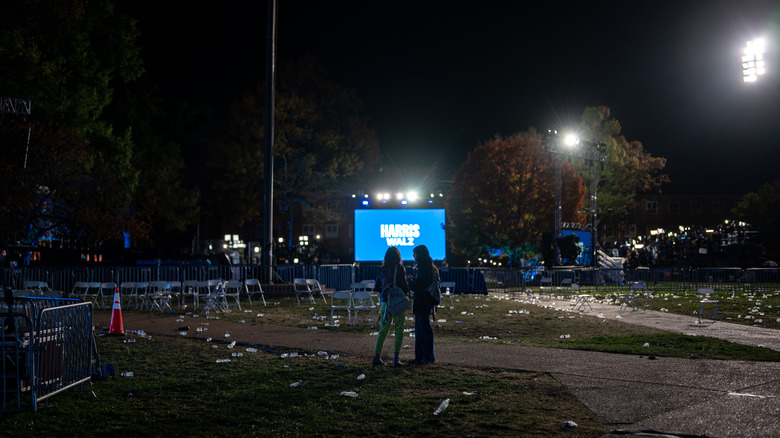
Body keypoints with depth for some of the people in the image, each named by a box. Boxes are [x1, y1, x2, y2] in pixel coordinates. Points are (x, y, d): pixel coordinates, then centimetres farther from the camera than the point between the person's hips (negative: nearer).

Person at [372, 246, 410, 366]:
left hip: (384, 302, 4)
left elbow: (376, 288, 10)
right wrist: (407, 293, 8)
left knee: (383, 331, 12)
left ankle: (377, 356, 9)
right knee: (399, 330, 4)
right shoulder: (400, 269, -7)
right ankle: (396, 358, -1)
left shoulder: (382, 270, 6)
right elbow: (404, 285, -12)